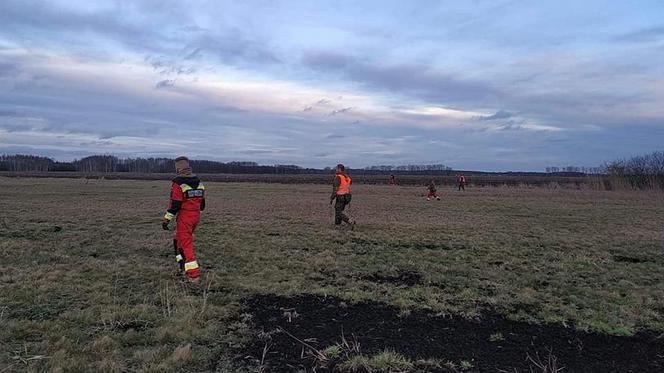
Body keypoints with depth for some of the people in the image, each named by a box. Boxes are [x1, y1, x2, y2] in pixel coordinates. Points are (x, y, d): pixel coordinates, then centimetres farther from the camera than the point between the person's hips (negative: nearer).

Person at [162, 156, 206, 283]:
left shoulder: (178, 183, -15)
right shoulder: (198, 181, 6)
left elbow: (174, 204, -18)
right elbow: (202, 201, 12)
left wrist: (166, 220, -11)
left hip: (184, 217, -7)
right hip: (196, 216, 7)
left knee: (186, 245, -2)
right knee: (178, 239, 25)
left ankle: (194, 274, -5)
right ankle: (184, 265, 25)